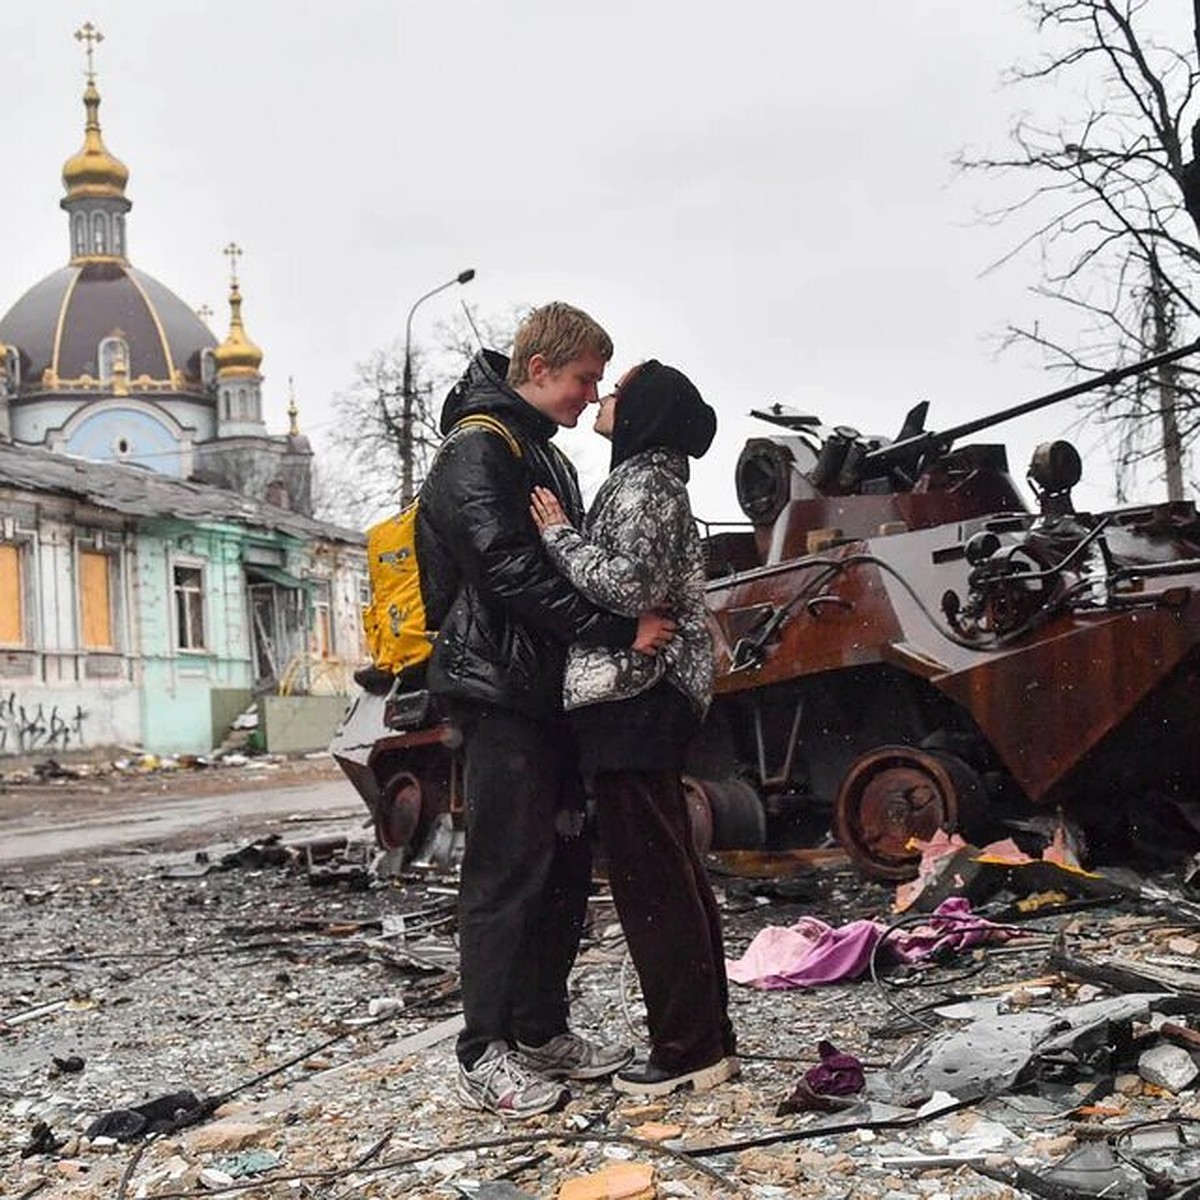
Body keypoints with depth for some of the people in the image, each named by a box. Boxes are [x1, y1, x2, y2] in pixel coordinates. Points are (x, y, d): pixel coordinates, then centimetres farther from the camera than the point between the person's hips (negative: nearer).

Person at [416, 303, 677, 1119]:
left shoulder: (546, 459, 20)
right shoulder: (479, 449, -11)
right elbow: (516, 576, -21)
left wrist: (639, 618, 6)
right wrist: (622, 631, -21)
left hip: (552, 692, 10)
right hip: (501, 692, -10)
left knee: (564, 868, 12)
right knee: (507, 874, -6)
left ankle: (543, 1032, 23)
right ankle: (485, 1058, 1)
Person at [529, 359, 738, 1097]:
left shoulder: (644, 485, -11)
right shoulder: (651, 482, 19)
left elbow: (629, 587, -22)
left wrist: (560, 535, -11)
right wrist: (568, 537, 12)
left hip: (632, 698, -10)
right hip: (648, 699, 10)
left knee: (649, 878, -5)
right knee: (672, 873, 13)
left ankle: (688, 1050, 1)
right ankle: (709, 1040, 20)